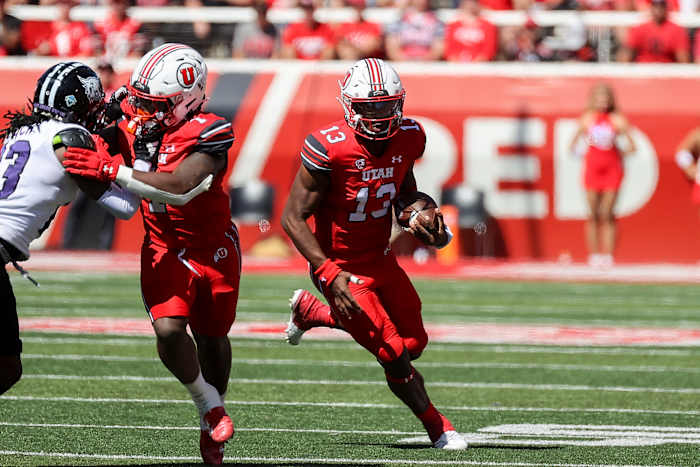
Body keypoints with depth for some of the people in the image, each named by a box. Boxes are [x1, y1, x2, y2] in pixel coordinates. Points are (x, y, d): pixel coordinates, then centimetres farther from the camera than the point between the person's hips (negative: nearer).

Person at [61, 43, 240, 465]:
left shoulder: (208, 134, -25)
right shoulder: (135, 128, -9)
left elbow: (179, 189, -38)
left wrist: (111, 170, -41)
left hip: (214, 251, -3)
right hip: (165, 251, 3)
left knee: (212, 337, 14)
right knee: (169, 330, -19)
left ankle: (214, 413, 38)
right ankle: (209, 405, 5)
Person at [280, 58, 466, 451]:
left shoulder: (408, 138, -8)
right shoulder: (328, 149, -27)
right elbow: (293, 218, -21)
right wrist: (329, 274, -29)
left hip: (382, 259, 7)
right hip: (343, 268, -7)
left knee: (414, 343, 17)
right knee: (396, 358, -9)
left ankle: (310, 312, 34)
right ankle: (438, 427, 19)